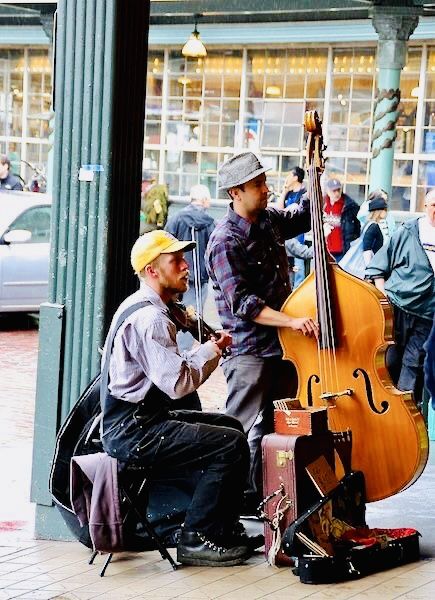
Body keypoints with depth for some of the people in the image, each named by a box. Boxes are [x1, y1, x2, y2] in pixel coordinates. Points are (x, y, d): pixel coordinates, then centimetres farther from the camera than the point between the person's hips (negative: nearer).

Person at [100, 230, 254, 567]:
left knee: (230, 426, 18)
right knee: (231, 445, -16)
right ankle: (197, 539, -8)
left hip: (140, 417, 11)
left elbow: (169, 373, 14)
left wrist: (209, 348, 1)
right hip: (132, 431, -11)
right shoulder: (150, 318, -20)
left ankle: (222, 528, 22)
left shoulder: (142, 308, 15)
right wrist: (211, 350, -9)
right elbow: (179, 384, -26)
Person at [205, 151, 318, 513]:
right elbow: (243, 304, -22)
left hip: (281, 347, 8)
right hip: (249, 351, -8)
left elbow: (303, 217, 30)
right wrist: (292, 321, -30)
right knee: (245, 432, -4)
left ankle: (263, 498, 21)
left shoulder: (270, 220, 7)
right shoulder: (225, 242, -16)